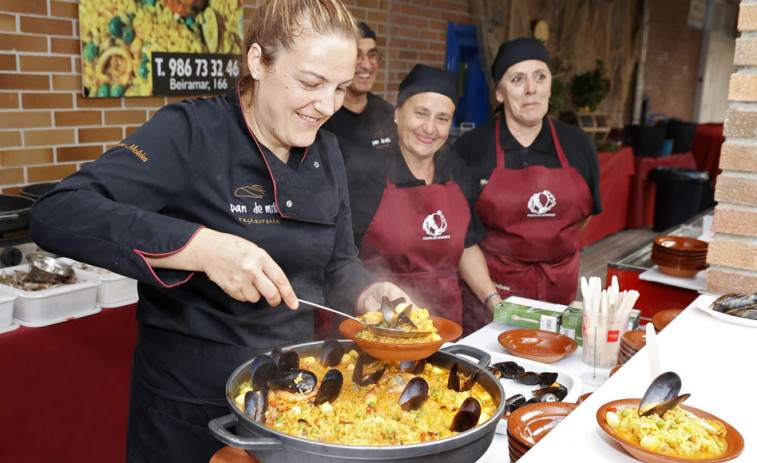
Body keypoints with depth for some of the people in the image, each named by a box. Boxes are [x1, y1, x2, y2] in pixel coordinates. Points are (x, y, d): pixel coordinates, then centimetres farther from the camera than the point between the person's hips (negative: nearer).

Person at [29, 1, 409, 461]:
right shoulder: (191, 133, -18)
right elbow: (56, 216, -28)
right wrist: (202, 247, -38)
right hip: (189, 405, -5)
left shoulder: (326, 152, 2)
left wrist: (368, 293, -12)